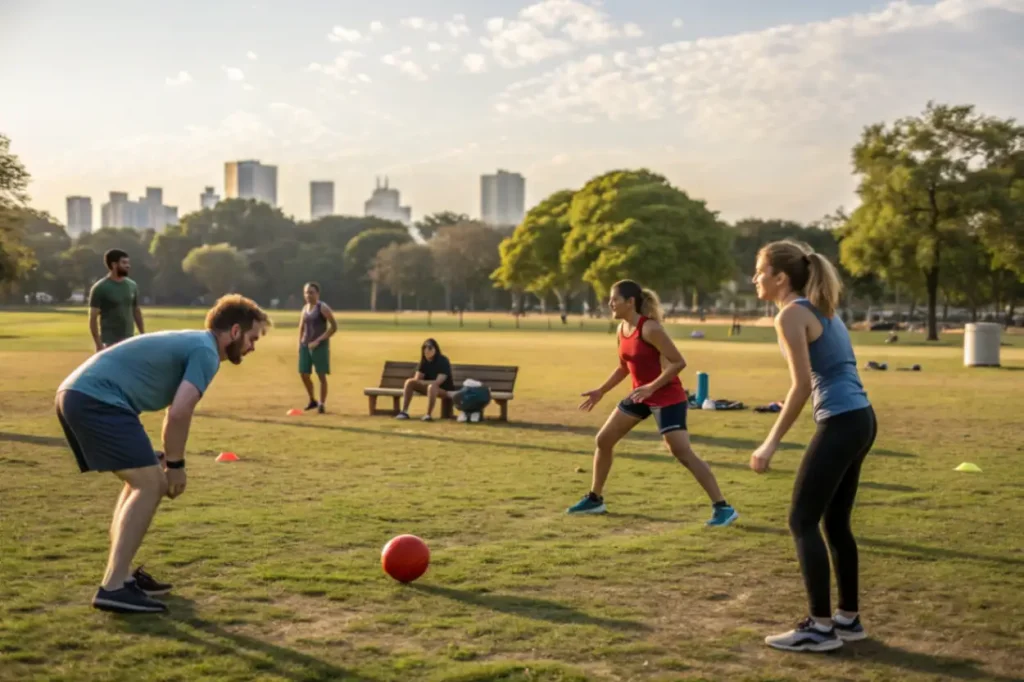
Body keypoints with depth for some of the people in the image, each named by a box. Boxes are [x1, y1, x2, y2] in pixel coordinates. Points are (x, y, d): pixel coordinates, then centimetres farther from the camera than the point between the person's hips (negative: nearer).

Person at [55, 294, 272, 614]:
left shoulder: (191, 342, 25)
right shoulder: (206, 352, -6)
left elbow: (174, 412, 31)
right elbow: (179, 413, -17)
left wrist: (164, 461, 26)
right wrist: (175, 465, -5)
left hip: (75, 394, 10)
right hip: (96, 399, -10)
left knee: (142, 480, 20)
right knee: (149, 484, -11)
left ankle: (119, 575, 22)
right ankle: (113, 588, -14)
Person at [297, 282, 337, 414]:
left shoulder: (323, 308, -8)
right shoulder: (305, 308, 12)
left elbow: (334, 326, -13)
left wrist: (318, 340, -16)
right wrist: (300, 342, 8)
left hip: (320, 346, -7)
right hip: (305, 345, 7)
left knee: (321, 375, -4)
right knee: (304, 374, 6)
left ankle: (322, 404, 2)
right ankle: (312, 400, 23)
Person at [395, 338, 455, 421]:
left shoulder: (443, 361, -19)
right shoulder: (424, 361, 1)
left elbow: (438, 382, -28)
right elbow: (417, 379, -3)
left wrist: (421, 382, -29)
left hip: (445, 389, -7)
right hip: (428, 387, 7)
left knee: (432, 386, -40)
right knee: (409, 382, -14)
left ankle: (428, 415, -37)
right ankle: (404, 412, -18)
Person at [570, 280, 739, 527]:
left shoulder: (650, 328, -22)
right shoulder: (622, 329, 4)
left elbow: (679, 362, -22)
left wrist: (652, 387, -29)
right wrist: (601, 391, 18)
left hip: (667, 398, -9)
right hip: (642, 395, 9)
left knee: (683, 453, -16)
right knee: (603, 440, 10)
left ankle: (723, 507, -10)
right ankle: (595, 499, 25)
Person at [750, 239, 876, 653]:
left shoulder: (792, 315, -10)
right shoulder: (820, 309, 17)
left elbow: (802, 386, -18)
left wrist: (771, 443, -15)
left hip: (841, 423, -9)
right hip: (860, 419, 9)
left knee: (803, 522, -2)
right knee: (836, 522, 16)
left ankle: (821, 627, 2)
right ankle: (848, 619, 24)